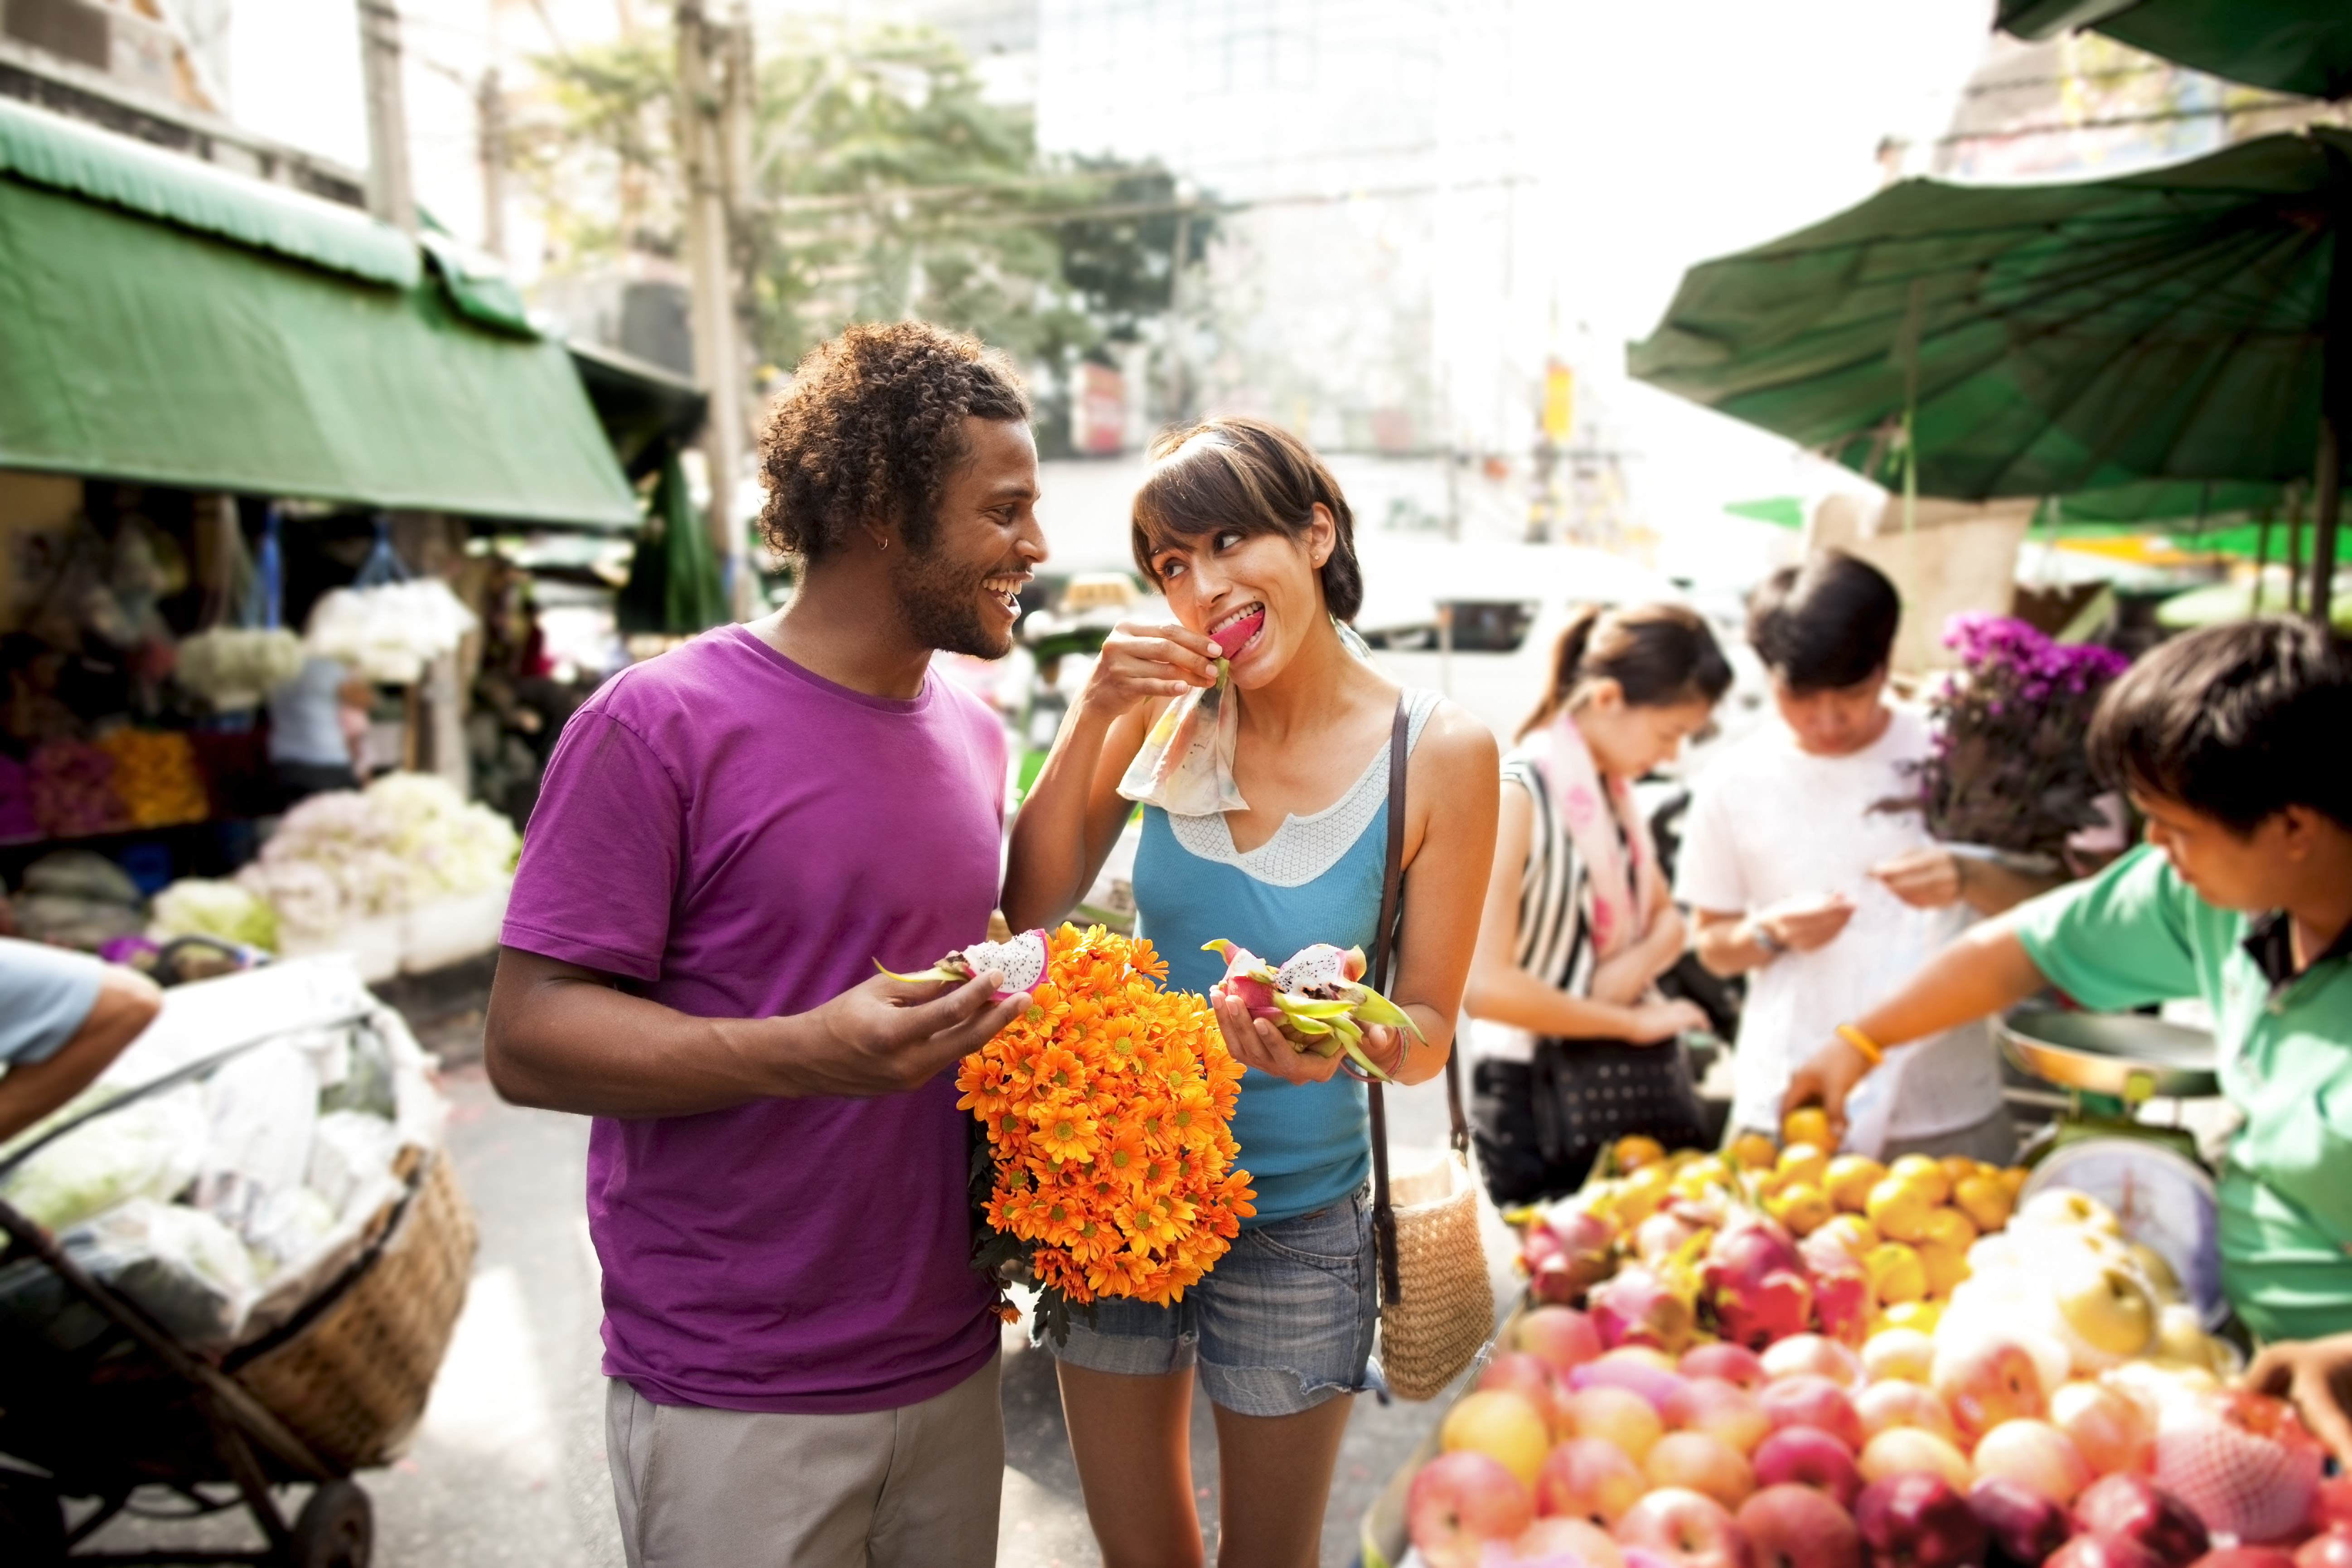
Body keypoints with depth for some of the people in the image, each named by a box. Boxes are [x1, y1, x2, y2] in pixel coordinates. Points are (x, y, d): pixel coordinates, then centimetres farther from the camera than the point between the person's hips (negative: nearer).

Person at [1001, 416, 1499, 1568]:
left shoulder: (1439, 752, -15)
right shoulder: (1167, 706, -8)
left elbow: (1429, 1028, -9)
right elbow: (1031, 908, -8)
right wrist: (1093, 716, -19)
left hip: (1294, 1222, -2)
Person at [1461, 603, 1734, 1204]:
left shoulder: (1615, 788, 7)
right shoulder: (1520, 793, -18)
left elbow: (1667, 919, 15)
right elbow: (1485, 985, -24)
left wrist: (1638, 965, -9)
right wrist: (1637, 1022, -16)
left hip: (1638, 1081, 7)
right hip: (1541, 1103, -7)